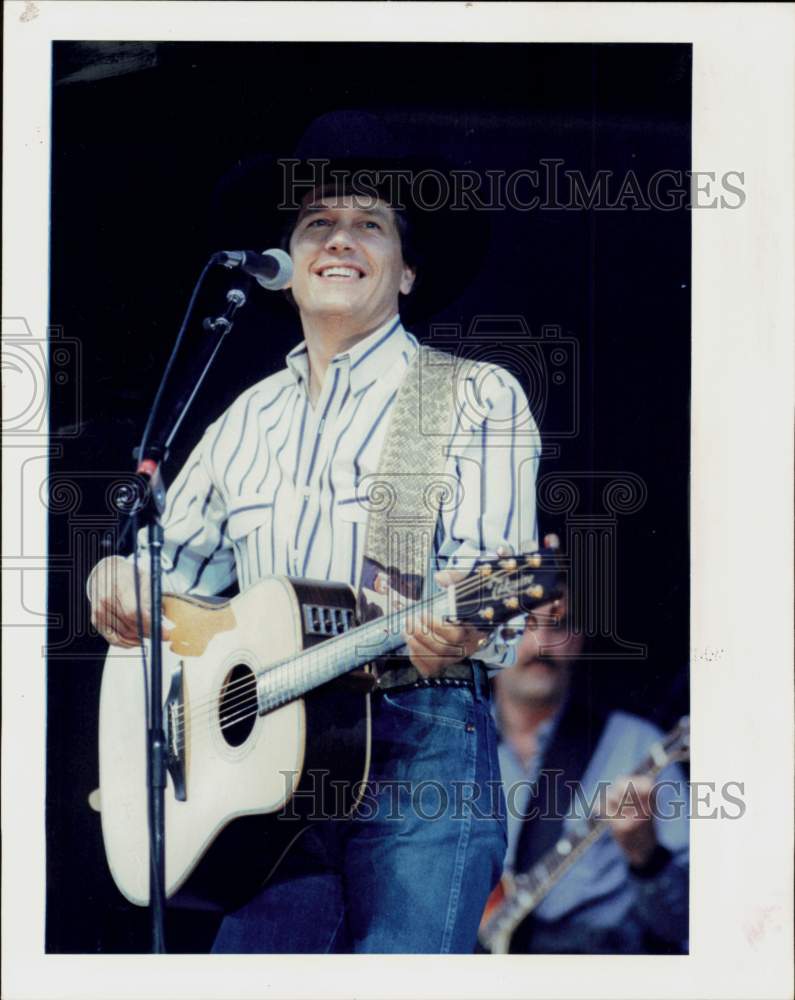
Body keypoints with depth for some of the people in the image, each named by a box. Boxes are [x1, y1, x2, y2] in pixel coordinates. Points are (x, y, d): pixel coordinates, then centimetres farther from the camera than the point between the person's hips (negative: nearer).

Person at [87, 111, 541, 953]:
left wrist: (459, 628, -31)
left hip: (420, 756, -4)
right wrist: (122, 584, 0)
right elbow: (176, 567, 24)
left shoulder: (476, 397, 4)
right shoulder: (247, 420, 20)